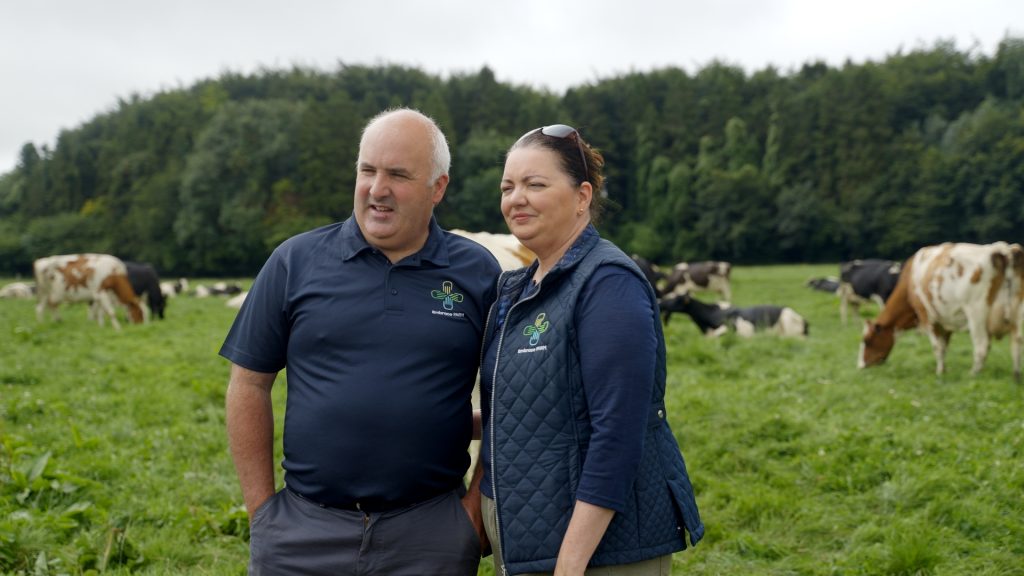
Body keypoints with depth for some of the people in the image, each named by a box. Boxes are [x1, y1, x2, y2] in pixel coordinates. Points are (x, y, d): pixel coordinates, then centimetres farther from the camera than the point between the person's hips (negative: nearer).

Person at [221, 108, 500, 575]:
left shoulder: (479, 273, 0)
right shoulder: (296, 261, 0)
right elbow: (249, 386, 3)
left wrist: (483, 500, 1)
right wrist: (262, 510, 1)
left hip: (429, 535, 0)